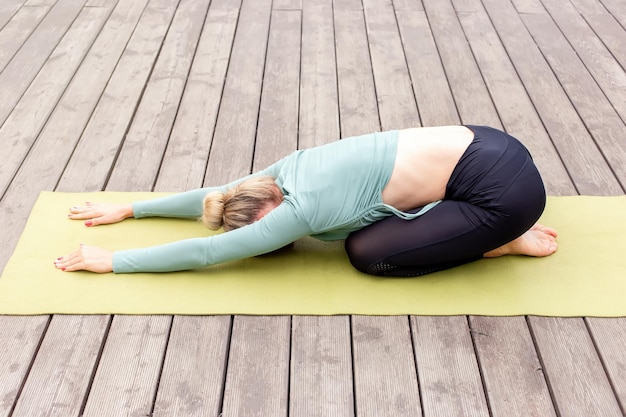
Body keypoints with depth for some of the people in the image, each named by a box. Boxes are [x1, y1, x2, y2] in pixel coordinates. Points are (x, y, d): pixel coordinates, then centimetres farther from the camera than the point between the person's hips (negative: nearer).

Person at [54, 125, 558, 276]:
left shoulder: (301, 209, -17)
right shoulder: (291, 169, 6)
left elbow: (206, 251, -12)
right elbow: (216, 195, 15)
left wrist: (113, 260, -3)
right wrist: (128, 209, 19)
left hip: (504, 185, -9)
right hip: (480, 146, 9)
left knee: (368, 252, -7)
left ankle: (504, 240, 3)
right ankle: (497, 224, 18)